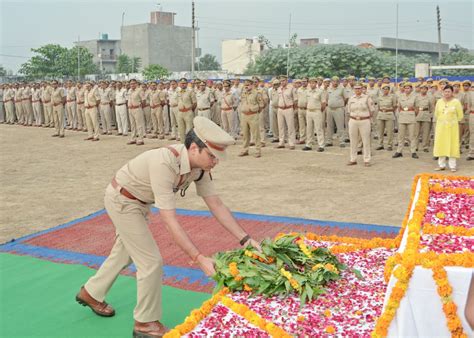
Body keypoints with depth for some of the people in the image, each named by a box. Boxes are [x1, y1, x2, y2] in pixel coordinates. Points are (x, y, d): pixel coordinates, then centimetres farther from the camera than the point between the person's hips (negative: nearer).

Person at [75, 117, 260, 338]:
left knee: (124, 253, 24)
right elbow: (169, 220, -41)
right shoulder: (164, 163, -40)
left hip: (139, 202, 8)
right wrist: (199, 258, -43)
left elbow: (216, 205, -12)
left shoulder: (199, 165, -17)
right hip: (122, 200, -8)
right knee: (151, 261, -6)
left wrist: (244, 239, -19)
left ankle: (91, 293, 46)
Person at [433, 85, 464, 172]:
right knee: (441, 144, 4)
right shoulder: (439, 102, 5)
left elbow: (460, 116, 1)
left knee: (452, 145, -1)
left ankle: (452, 166, 5)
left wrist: (452, 121, 7)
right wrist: (442, 120, 13)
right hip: (441, 127, 3)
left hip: (452, 127, -3)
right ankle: (441, 165, 13)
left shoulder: (456, 102, -4)